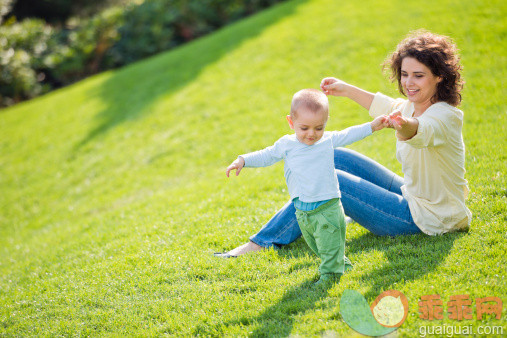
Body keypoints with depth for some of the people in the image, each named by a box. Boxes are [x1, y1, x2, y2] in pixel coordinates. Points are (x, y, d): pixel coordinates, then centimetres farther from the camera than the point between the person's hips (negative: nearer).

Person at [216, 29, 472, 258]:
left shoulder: (444, 116, -25)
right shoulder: (412, 106, 1)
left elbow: (421, 131, -50)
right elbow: (385, 106, 24)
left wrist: (403, 125, -71)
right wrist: (346, 90, 28)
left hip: (426, 217, -9)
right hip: (411, 195, 9)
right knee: (336, 158, 9)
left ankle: (262, 243, -4)